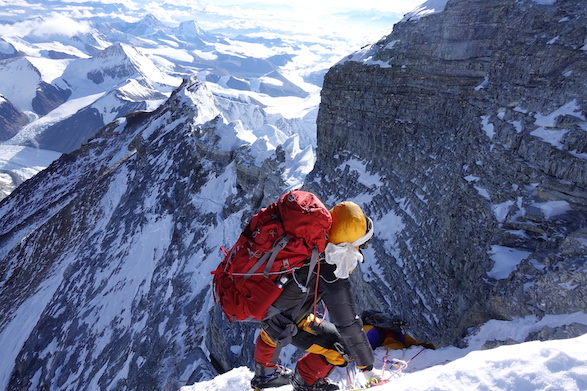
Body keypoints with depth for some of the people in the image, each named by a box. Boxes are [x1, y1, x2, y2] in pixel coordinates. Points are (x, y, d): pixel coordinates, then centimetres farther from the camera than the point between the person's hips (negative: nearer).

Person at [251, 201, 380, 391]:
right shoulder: (332, 277, -32)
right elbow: (348, 324, -22)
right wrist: (367, 366, -7)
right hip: (284, 325, -7)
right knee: (343, 346, 1)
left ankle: (264, 374, 60)